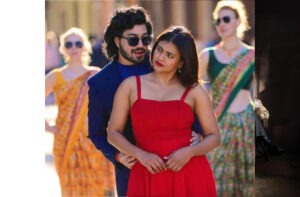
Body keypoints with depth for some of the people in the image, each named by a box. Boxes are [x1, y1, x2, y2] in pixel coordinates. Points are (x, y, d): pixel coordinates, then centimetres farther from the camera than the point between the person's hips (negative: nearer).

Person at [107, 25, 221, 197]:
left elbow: (214, 137, 7)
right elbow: (114, 132, 6)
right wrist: (140, 154, -10)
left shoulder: (194, 90, 5)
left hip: (191, 177, 0)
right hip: (149, 178, 0)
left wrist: (189, 152, -12)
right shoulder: (130, 86, 6)